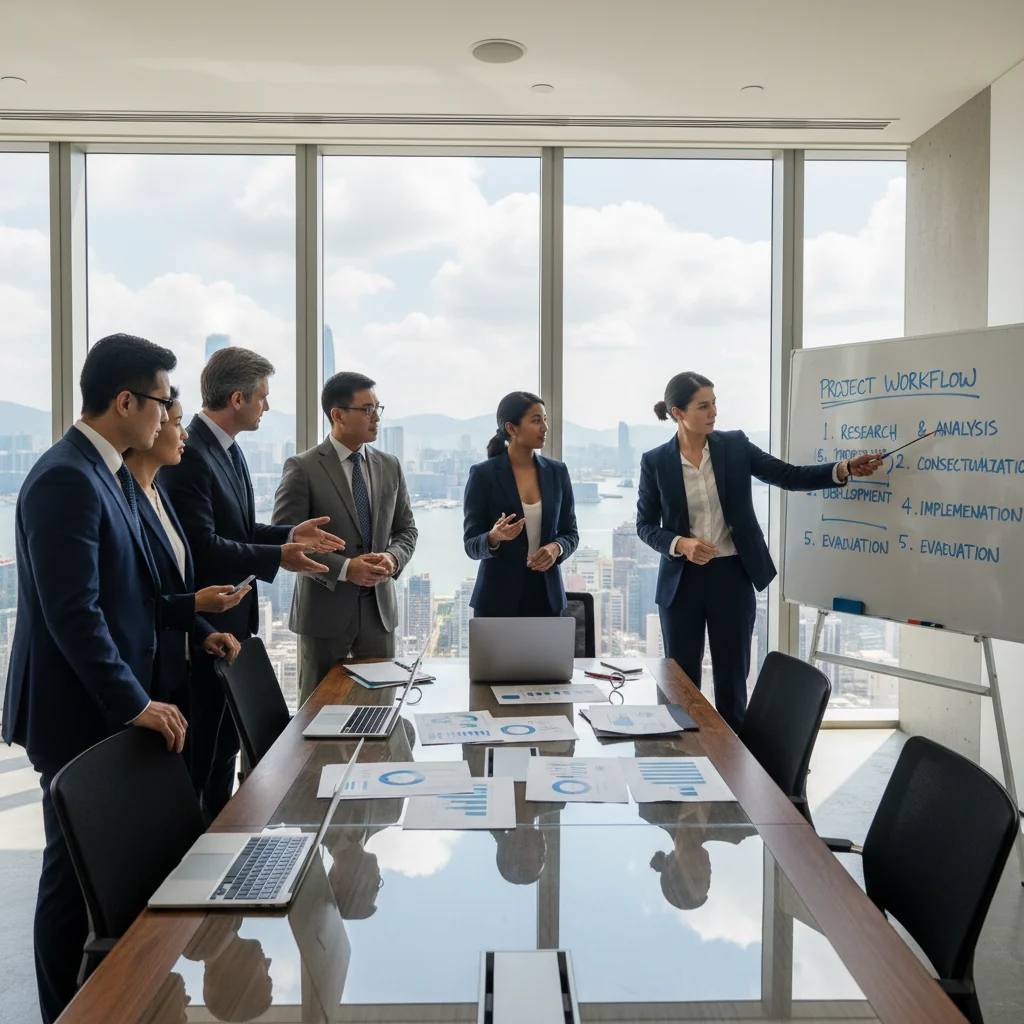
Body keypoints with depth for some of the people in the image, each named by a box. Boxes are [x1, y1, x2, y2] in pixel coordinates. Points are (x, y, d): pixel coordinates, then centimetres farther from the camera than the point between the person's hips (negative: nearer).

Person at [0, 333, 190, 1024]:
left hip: (109, 705, 9)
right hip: (79, 710, -9)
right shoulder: (66, 480, -19)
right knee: (76, 870, 5)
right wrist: (133, 703, -23)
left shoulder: (108, 474, 11)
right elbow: (73, 613, -24)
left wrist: (187, 608, 6)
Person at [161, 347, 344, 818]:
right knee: (199, 750, 2)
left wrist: (289, 534, 4)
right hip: (203, 628, -10)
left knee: (224, 744, 21)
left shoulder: (228, 449, 11)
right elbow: (202, 546, -26)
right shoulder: (188, 454, -21)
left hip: (234, 623, 10)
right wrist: (277, 557, -21)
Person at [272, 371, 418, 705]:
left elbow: (406, 529, 14)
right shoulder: (303, 469, -8)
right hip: (325, 608, -4)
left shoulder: (390, 466, 9)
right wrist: (344, 568, -19)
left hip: (379, 606, 4)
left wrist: (393, 558, -7)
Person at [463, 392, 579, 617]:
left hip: (546, 597, 3)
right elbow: (471, 545, -5)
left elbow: (570, 533, 10)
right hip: (498, 599, -3)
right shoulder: (483, 474, -6)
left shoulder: (557, 472, 5)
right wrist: (494, 537, -26)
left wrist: (556, 548, -11)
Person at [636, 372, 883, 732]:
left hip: (731, 576, 1)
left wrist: (844, 469, -14)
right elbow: (646, 525, 0)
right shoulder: (655, 461, -3)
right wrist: (680, 544, -18)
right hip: (682, 580, -1)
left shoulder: (735, 445, 0)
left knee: (732, 678, 9)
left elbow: (789, 476, -1)